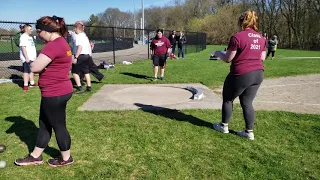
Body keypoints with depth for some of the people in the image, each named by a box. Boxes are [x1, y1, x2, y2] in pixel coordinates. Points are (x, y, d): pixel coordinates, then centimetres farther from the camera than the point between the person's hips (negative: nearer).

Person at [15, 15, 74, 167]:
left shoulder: (54, 45, -22)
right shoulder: (60, 42, 13)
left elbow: (35, 67, -23)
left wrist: (37, 64, -2)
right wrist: (42, 65, -3)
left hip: (55, 93, -10)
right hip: (58, 91, 10)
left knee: (58, 126, 5)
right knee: (44, 124, 19)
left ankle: (66, 158, 23)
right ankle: (35, 156, 34)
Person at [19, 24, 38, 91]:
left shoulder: (30, 36, 18)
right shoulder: (23, 37, -11)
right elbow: (23, 47, -19)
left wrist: (35, 56, 22)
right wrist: (26, 57, -23)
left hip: (32, 57, 9)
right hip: (27, 58, -9)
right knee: (26, 71, -7)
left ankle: (32, 83, 23)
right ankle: (25, 85, -4)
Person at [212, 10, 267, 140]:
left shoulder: (237, 37, -13)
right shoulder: (261, 38, 9)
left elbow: (228, 59, -10)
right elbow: (262, 58, 14)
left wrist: (218, 53, 9)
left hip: (241, 75, -6)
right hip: (258, 74, 7)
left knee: (228, 99, 14)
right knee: (247, 103, 15)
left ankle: (224, 126, 27)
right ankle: (249, 132, 18)